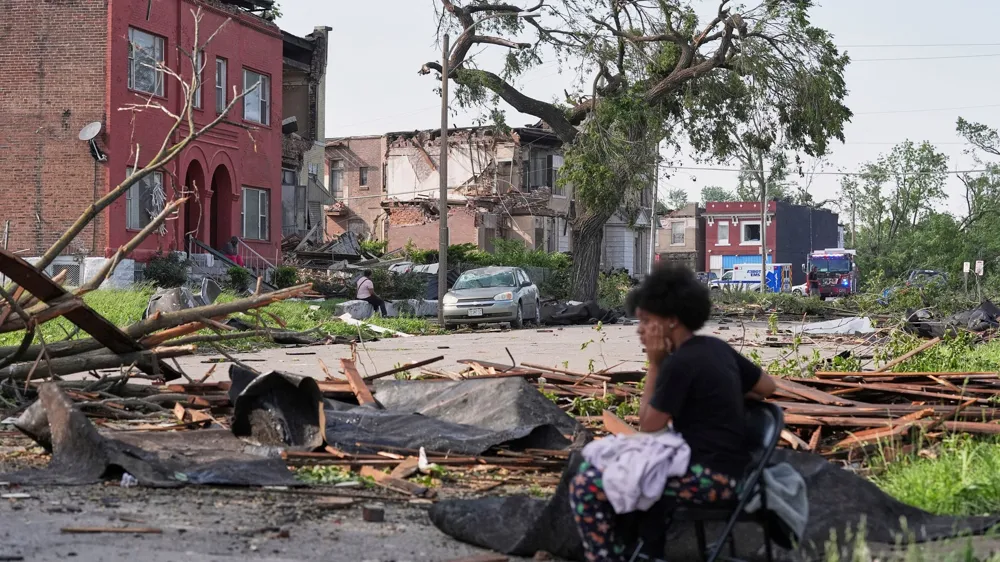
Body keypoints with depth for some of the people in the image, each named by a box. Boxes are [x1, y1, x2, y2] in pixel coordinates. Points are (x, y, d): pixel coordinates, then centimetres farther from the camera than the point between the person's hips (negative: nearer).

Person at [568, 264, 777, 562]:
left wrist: (654, 364, -7)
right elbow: (767, 386, 20)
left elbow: (648, 427, -8)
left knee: (586, 486, -13)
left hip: (709, 476, -10)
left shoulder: (680, 363, -17)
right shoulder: (716, 347, 7)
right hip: (724, 468, 10)